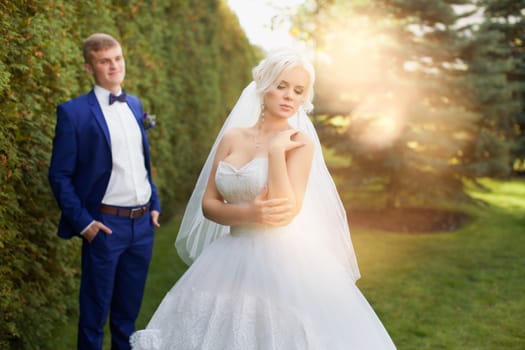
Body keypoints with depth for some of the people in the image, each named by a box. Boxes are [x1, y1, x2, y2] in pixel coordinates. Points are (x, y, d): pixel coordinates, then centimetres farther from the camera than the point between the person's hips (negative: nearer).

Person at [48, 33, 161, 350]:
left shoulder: (135, 105, 11)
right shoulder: (73, 112, -8)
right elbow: (60, 175, -8)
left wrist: (155, 203, 11)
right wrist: (82, 222, -13)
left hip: (143, 223, 5)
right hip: (106, 225, -5)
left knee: (128, 311, 18)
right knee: (95, 312, 9)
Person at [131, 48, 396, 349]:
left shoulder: (301, 143, -5)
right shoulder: (233, 137, 7)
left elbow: (286, 211, -17)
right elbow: (208, 205, 4)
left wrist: (277, 150, -17)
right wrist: (249, 214, -14)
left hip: (282, 264, -4)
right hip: (232, 262, 4)